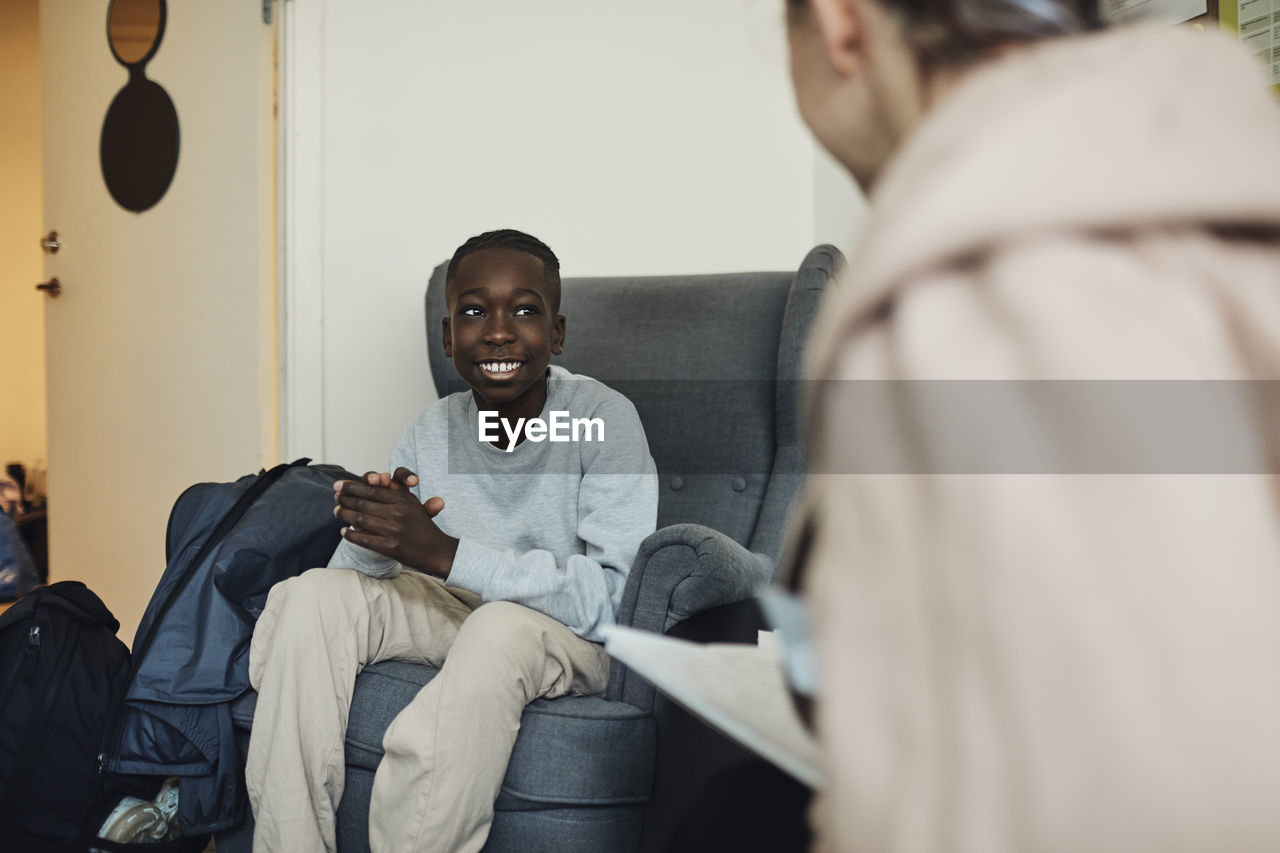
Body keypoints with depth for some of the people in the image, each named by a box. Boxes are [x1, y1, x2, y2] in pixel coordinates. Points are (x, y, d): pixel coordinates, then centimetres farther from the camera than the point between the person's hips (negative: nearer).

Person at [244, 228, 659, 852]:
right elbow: (359, 572, -1)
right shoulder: (431, 431, -2)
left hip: (573, 637, -5)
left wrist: (446, 554, -36)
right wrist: (372, 534, -28)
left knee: (500, 626, -36)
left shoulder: (605, 419, -19)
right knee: (312, 597, -14)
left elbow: (616, 600, -28)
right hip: (455, 613, 6)